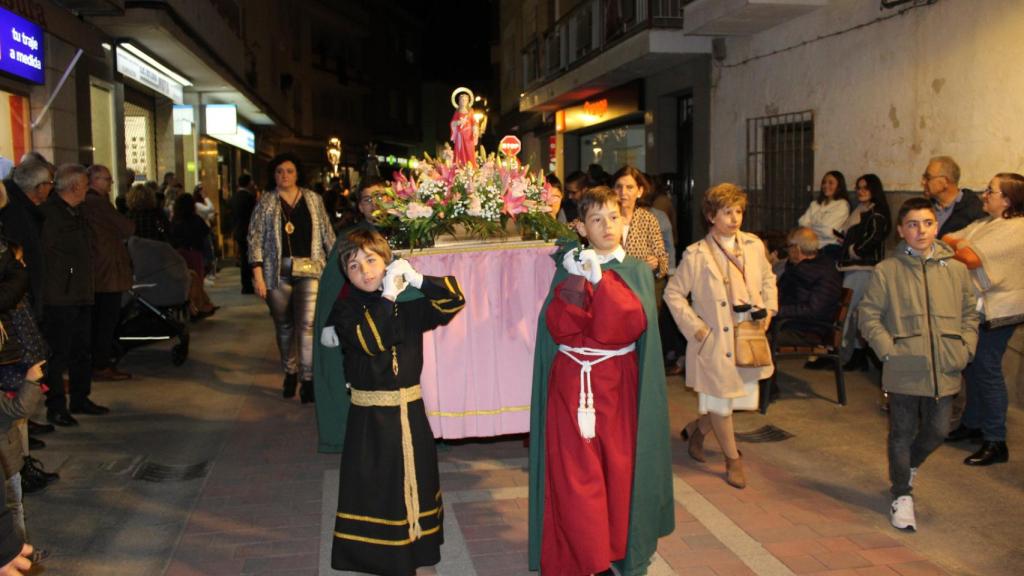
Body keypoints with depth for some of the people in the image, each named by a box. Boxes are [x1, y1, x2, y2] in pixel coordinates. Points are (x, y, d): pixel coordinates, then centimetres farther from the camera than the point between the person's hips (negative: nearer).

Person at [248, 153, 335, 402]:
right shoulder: (266, 202, 4)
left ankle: (307, 379, -5)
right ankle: (290, 373, 26)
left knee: (308, 323, -11)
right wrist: (258, 275, -6)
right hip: (278, 272, 0)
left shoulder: (313, 199, 8)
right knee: (284, 326, 10)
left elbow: (327, 233, 10)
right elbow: (255, 238, 1)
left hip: (309, 269, 0)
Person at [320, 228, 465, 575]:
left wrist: (419, 281, -15)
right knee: (372, 486, 2)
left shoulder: (408, 306, 2)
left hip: (410, 409, 3)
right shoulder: (345, 309, -6)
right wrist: (388, 296, -24)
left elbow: (454, 300, -4)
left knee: (415, 478, 14)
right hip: (370, 415, -3)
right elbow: (368, 341, -24)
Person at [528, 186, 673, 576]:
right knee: (574, 473, -2)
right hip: (571, 383, 0)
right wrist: (575, 280, -19)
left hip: (618, 385, 0)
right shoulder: (570, 268, 5)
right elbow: (558, 327, -7)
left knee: (618, 467, 3)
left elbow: (631, 325, -13)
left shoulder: (637, 272, 4)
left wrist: (601, 280, -20)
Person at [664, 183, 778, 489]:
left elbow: (768, 279, 19)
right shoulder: (696, 254, -10)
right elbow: (673, 293, -4)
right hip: (716, 340, -5)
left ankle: (697, 428, 38)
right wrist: (695, 326, -10)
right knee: (721, 401, 6)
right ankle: (733, 460, 26)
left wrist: (769, 307, 4)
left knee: (745, 400, 12)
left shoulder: (754, 245, 3)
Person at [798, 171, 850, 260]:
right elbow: (803, 223, 8)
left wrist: (810, 227, 8)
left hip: (829, 245, -4)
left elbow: (828, 231, -5)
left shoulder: (842, 205, 3)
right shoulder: (815, 203, 20)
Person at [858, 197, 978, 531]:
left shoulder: (956, 270, 5)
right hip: (904, 370, -3)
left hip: (944, 370, 3)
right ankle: (902, 495, 23)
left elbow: (970, 314, 13)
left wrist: (965, 350, 1)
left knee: (937, 431, 12)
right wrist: (888, 351, -11)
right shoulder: (886, 271, -4)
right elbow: (869, 317, -2)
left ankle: (910, 464, 43)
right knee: (902, 433, 8)